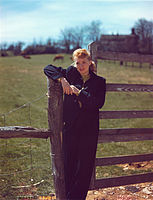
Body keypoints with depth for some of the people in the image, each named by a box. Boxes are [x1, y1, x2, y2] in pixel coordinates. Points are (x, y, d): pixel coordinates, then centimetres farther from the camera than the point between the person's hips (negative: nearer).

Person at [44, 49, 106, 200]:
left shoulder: (99, 81, 4)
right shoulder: (71, 73, 6)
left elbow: (98, 103, -9)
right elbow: (48, 68, 8)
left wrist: (78, 92, -12)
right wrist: (62, 79, -7)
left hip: (89, 130, -1)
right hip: (70, 127, 1)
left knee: (85, 166, 2)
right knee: (69, 164, 5)